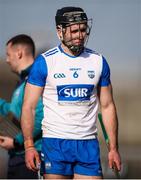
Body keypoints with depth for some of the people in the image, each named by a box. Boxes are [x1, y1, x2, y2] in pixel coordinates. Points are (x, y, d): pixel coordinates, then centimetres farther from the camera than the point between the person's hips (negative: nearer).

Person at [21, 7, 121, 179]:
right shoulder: (44, 62, -1)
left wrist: (113, 148, 7)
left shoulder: (98, 61, 8)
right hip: (54, 143, -2)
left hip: (88, 144, 2)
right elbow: (28, 106, -2)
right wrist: (29, 146, -12)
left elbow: (107, 106, 13)